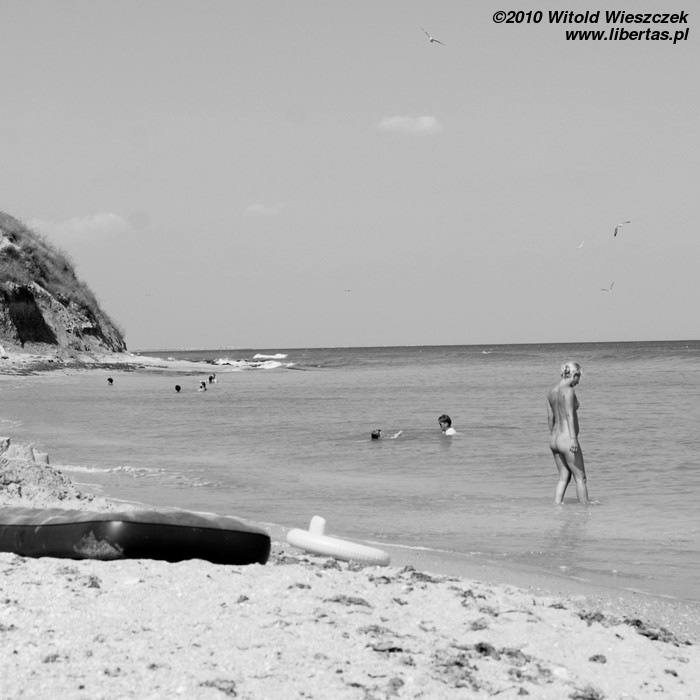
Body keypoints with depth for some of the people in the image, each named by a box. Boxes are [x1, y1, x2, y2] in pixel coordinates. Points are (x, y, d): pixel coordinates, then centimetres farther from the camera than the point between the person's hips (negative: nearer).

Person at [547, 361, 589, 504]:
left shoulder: (552, 391, 9)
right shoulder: (568, 391, -15)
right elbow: (570, 415, -23)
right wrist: (573, 438, -28)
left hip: (554, 439, 8)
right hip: (567, 439, -8)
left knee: (564, 477, 14)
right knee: (580, 478, 5)